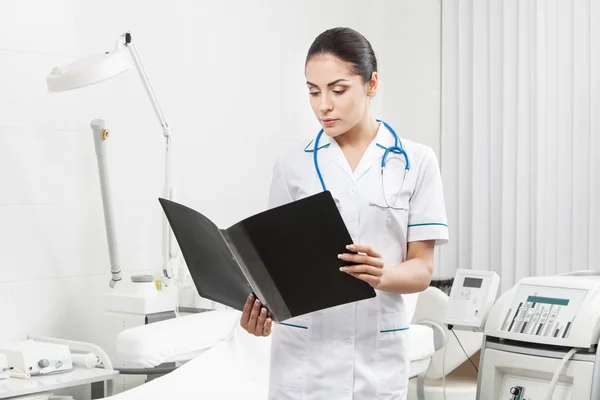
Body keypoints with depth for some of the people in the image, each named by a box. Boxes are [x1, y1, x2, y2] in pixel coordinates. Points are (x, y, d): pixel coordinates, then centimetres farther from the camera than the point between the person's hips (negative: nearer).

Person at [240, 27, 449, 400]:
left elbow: (422, 269, -2)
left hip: (378, 356, -1)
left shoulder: (416, 162, -1)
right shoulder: (292, 165, 4)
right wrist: (260, 304, -15)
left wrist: (381, 275, -23)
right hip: (302, 355, 1)